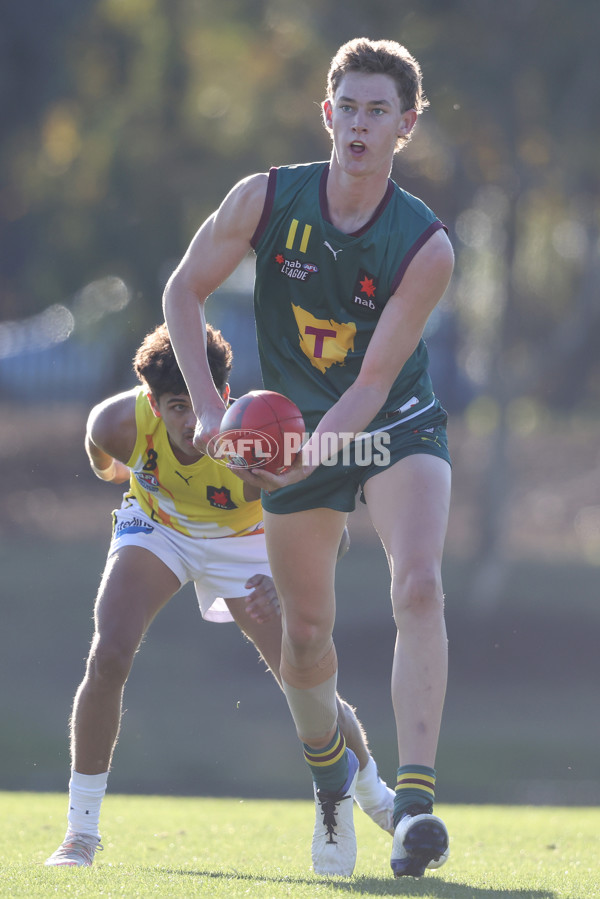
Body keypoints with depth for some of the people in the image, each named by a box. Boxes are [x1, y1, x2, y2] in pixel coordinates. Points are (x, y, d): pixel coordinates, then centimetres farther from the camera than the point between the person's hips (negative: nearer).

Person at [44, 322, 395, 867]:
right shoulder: (119, 423, -33)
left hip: (240, 541, -1)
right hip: (157, 527, 1)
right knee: (108, 658, -23)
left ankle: (377, 797, 30)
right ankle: (81, 831, -11)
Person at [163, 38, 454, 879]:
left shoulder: (427, 247, -18)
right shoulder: (267, 200, -12)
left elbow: (375, 380, -19)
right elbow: (184, 288, -1)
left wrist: (312, 456, -33)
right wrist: (208, 406, -11)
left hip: (397, 429, -2)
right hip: (294, 432, 2)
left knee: (418, 587, -27)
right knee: (305, 637, 6)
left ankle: (415, 800, -33)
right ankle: (329, 772, 38)